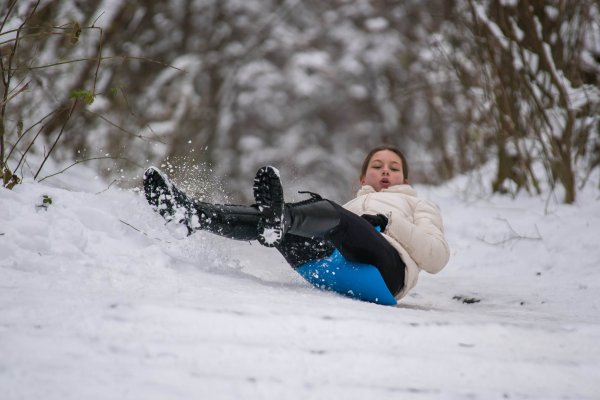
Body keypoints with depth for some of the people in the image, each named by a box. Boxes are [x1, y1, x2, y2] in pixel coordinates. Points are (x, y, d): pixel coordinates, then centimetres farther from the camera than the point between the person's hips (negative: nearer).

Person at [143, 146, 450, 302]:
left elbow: (437, 258, 15)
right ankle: (193, 215, -42)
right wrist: (317, 212, 9)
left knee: (331, 213, -33)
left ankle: (281, 218, -66)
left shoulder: (419, 206, 35)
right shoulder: (350, 207, 45)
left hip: (384, 268, -4)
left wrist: (389, 221, 5)